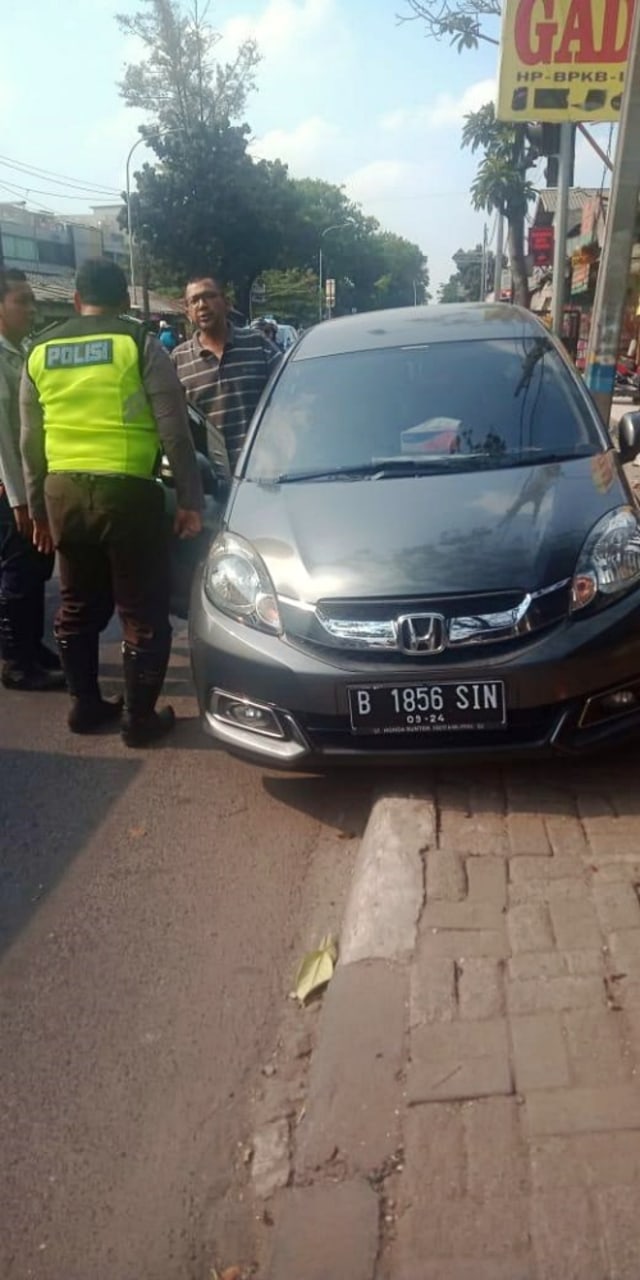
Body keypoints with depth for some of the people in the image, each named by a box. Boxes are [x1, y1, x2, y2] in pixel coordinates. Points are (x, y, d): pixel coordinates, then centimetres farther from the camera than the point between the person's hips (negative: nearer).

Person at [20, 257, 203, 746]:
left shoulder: (40, 352, 12)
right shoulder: (139, 343, -3)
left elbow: (31, 442, 15)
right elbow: (174, 431, -8)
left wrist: (39, 509, 22)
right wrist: (191, 500, -3)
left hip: (64, 493, 5)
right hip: (127, 492, -5)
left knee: (79, 606, 18)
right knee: (143, 612, 5)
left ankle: (85, 705, 27)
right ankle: (140, 718, 11)